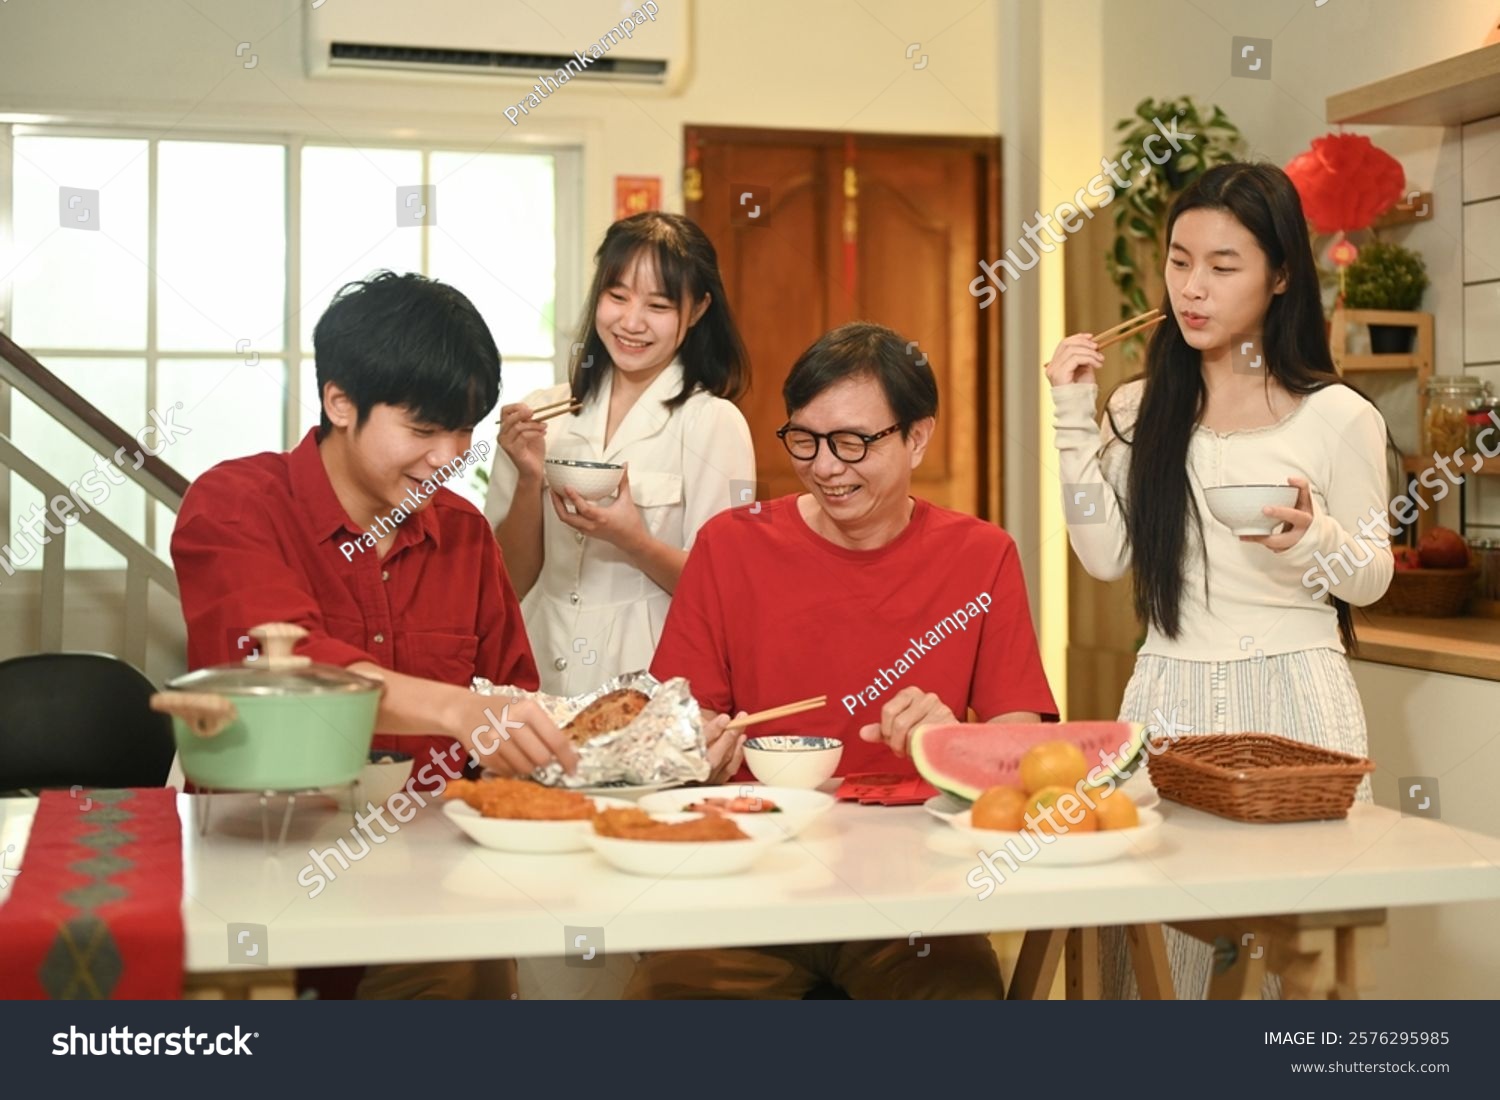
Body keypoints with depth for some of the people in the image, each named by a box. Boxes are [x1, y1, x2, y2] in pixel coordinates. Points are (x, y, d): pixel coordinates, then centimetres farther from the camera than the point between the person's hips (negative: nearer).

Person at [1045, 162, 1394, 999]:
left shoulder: (1338, 417, -2)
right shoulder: (1143, 410, 7)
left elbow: (1372, 578, 4)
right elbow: (1106, 556, -2)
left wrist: (1315, 540, -17)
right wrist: (1075, 419, -3)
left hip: (1293, 694, -2)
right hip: (1170, 692, 3)